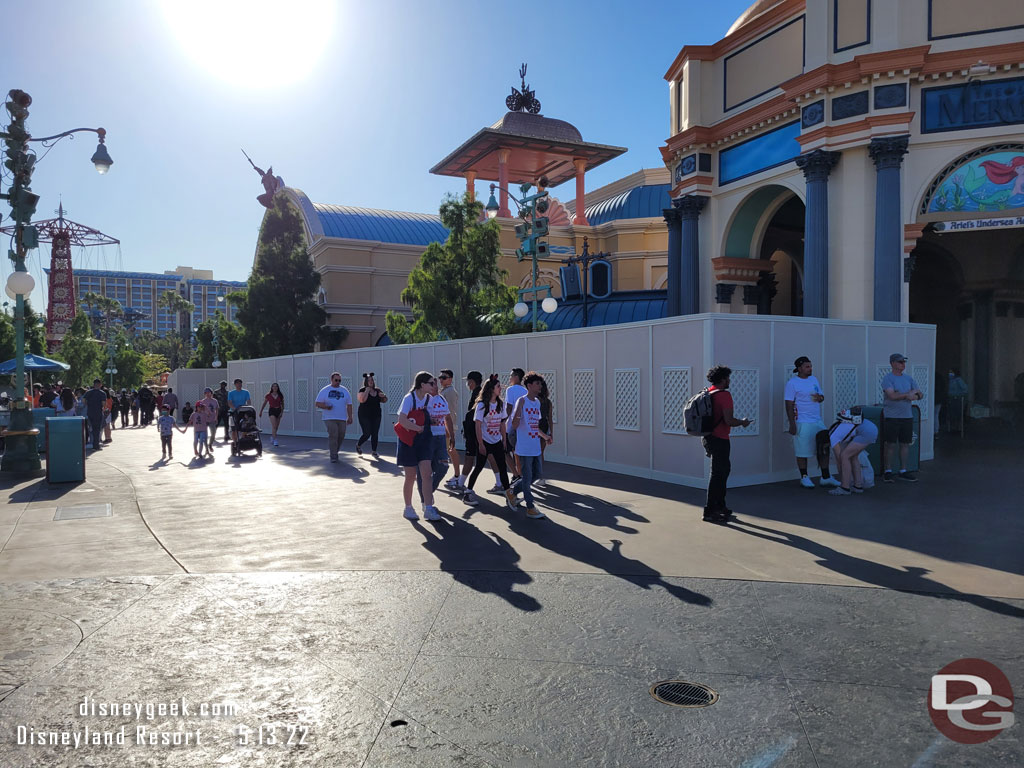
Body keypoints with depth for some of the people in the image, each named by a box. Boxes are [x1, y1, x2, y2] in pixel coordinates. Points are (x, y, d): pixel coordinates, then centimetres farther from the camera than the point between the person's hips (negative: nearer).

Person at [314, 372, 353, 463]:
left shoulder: (344, 391, 12)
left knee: (341, 437, 4)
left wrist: (350, 417, 5)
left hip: (342, 419, 3)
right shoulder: (325, 391, 3)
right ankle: (333, 456, -10)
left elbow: (349, 405, 12)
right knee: (333, 436, -14)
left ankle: (335, 452, 26)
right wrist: (326, 407, -18)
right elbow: (317, 403, 1)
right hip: (330, 418, -3)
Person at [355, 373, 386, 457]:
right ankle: (358, 445, 24)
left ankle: (374, 452, 13)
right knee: (367, 434, -6)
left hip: (376, 416, 5)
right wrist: (367, 390, -20)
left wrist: (384, 396, -7)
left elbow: (384, 401, 14)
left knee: (375, 434, 3)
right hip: (365, 416, -4)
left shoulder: (378, 390, 7)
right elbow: (362, 400, -25)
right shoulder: (362, 390, -7)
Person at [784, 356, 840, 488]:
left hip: (818, 421, 7)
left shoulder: (814, 379, 14)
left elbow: (821, 396, 22)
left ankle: (826, 477, 14)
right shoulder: (792, 383, -6)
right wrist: (792, 424, -15)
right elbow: (789, 405, -9)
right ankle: (804, 478, 11)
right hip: (802, 423, -7)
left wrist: (820, 397, -4)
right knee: (802, 451, -1)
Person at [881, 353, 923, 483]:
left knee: (905, 444, 8)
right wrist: (908, 394, -9)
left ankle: (903, 471, 16)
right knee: (890, 444, -3)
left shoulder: (909, 379, 14)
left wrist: (915, 395, -12)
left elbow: (920, 394, 11)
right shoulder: (888, 378, -6)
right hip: (891, 417, -6)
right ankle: (887, 472, 5)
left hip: (907, 416, 6)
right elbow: (892, 396, -18)